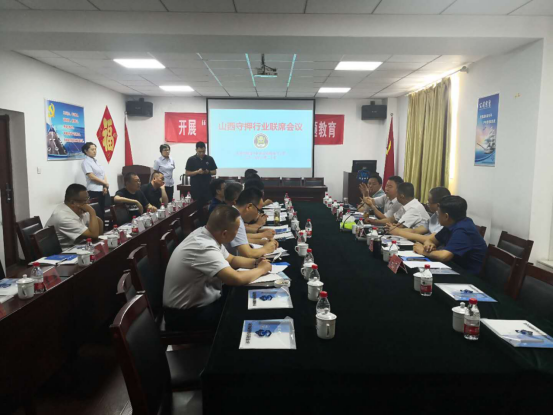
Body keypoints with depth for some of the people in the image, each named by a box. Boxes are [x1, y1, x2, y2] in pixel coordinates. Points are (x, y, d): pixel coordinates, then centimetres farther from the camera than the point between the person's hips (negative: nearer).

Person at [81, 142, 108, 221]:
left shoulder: (96, 161, 15)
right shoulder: (86, 162, -8)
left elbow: (103, 174, 10)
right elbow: (92, 177, -16)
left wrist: (105, 187, -5)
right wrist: (105, 183, -9)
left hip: (102, 190, 7)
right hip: (94, 191, -7)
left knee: (103, 211, 10)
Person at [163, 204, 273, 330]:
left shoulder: (204, 234, -3)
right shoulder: (204, 248, -31)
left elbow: (231, 259, 13)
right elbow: (237, 279, -37)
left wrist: (255, 263, -4)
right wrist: (261, 269, -17)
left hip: (197, 301, 9)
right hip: (185, 315, -9)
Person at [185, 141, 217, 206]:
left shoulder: (210, 159, 5)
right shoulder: (191, 159, -1)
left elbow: (214, 172, 10)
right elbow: (187, 173, -1)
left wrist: (208, 172, -11)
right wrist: (197, 172, -16)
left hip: (207, 187, 2)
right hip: (195, 187, -2)